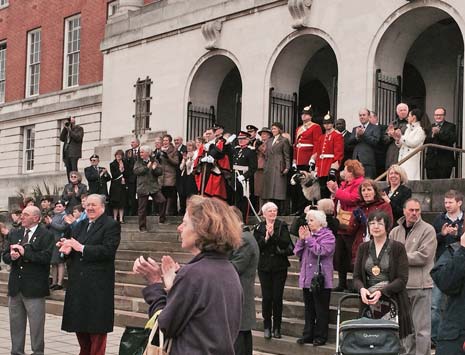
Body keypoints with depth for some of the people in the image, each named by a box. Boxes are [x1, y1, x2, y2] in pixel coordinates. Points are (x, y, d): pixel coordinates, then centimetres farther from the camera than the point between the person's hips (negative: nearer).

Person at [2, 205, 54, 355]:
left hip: (34, 287, -6)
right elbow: (5, 256, 7)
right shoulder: (14, 234, 12)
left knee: (36, 324, 3)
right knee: (16, 323, 15)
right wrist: (11, 256, -15)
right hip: (15, 285, 6)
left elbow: (47, 257, -21)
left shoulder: (46, 235, -8)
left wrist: (25, 252, -21)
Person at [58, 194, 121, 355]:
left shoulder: (111, 225, -6)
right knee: (79, 323, 14)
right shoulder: (80, 226, 17)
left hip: (98, 285, -7)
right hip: (78, 283, 7)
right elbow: (72, 249, 12)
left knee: (96, 327, -1)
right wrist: (67, 249, -12)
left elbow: (108, 250, -19)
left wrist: (81, 248, -21)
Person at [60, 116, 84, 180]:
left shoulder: (79, 128, 6)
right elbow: (62, 138, 10)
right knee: (68, 170, 1)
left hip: (74, 152, -6)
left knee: (74, 169, -15)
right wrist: (65, 128, 4)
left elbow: (77, 138, -10)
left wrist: (69, 130, -9)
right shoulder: (66, 129, 22)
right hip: (66, 152, 6)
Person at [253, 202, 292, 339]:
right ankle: (267, 326, 12)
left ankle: (277, 327, 11)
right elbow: (256, 246, -4)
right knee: (266, 297, 0)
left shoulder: (282, 226, 1)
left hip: (280, 266, -1)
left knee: (277, 297, 0)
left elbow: (285, 243, -11)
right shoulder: (259, 227, 5)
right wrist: (266, 238, -17)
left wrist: (273, 234, -20)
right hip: (264, 266, 1)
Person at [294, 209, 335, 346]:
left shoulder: (328, 236, -6)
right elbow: (298, 253, 11)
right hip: (307, 279, 7)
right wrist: (301, 239, -3)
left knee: (321, 310, 0)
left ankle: (320, 337, 6)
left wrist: (309, 239, -15)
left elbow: (321, 251, -20)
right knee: (309, 309, 13)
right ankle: (308, 334, 19)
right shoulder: (308, 234, 16)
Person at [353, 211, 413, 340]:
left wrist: (382, 292, -18)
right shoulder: (363, 248, 13)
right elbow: (356, 277, 11)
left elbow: (402, 279, -5)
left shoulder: (398, 248, 1)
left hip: (392, 301, -3)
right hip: (368, 304, 3)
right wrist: (362, 289, -11)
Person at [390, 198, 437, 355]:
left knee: (422, 328, -3)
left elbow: (423, 256, -13)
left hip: (420, 285, -5)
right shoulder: (395, 232, 12)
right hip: (401, 284, 5)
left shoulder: (428, 230, -3)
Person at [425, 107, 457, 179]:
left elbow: (453, 139, -11)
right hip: (431, 161, 3)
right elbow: (425, 142, 4)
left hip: (445, 161, -3)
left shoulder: (451, 126, 6)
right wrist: (433, 134, -12)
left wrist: (439, 132, -15)